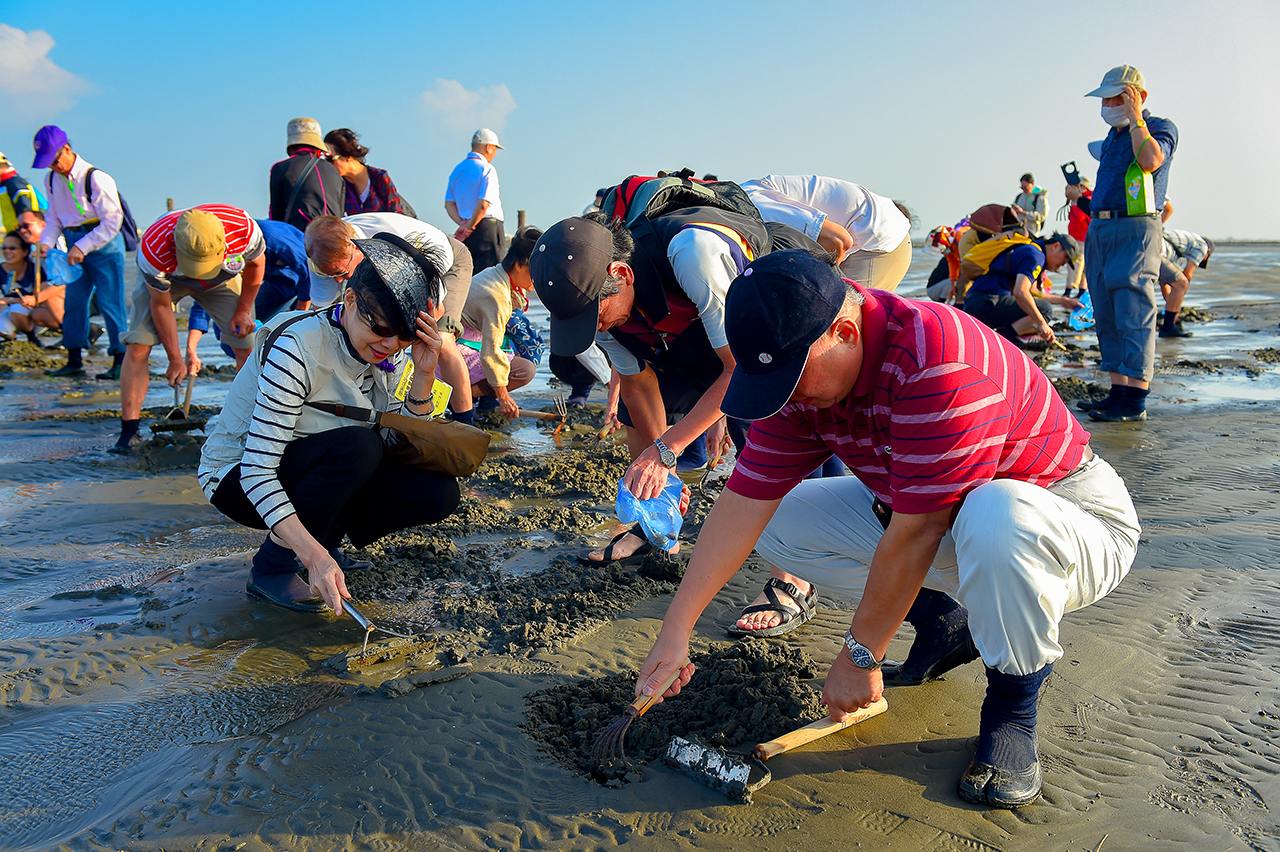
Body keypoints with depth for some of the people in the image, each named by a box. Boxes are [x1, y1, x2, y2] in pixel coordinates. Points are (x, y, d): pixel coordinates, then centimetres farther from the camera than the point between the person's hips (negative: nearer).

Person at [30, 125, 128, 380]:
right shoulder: (51, 180, 7)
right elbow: (54, 218, 15)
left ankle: (121, 361, -2)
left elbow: (112, 221, -17)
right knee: (73, 300, 8)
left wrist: (82, 247, -20)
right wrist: (45, 242, -4)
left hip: (104, 245, -7)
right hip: (75, 246, 7)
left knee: (109, 301, -7)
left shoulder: (96, 178, -16)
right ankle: (74, 361, 16)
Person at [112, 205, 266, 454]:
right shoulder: (155, 249, -40)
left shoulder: (243, 228, -40)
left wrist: (243, 311, -7)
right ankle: (129, 431, -9)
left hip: (223, 278, 2)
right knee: (138, 346, -15)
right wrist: (175, 359, -15)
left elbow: (256, 264, -13)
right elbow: (161, 305, -22)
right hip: (162, 279, -1)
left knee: (247, 347, -9)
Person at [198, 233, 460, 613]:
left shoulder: (389, 351, -8)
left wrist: (423, 376, -22)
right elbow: (256, 470, -33)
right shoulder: (298, 347, -29)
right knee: (358, 445, -35)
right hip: (237, 479, -6)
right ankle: (272, 566, -16)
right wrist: (314, 555, -43)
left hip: (311, 473, 6)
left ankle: (324, 536, 6)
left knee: (439, 492, -13)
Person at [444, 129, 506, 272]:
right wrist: (468, 227, -8)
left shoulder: (457, 170, 15)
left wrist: (462, 223, -1)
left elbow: (449, 204, 11)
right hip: (488, 227, -7)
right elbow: (484, 204, -17)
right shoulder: (487, 169, -8)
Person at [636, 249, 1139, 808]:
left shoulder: (937, 357, -34)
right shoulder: (803, 367, -10)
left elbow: (915, 534, -33)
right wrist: (676, 630, -13)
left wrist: (860, 657, -23)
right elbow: (744, 502, -11)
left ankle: (1012, 708, -13)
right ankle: (942, 625, 9)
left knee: (996, 516, -41)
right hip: (925, 516, 7)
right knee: (779, 523, -3)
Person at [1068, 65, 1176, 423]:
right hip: (1100, 231, 8)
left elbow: (1150, 160, -24)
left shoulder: (1160, 128, -1)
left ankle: (1136, 402, -12)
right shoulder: (1112, 136, 21)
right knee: (1108, 319, 7)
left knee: (1134, 318, -12)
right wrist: (1084, 197, 23)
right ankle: (1118, 393, 13)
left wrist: (1135, 118, -14)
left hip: (1135, 232, -8)